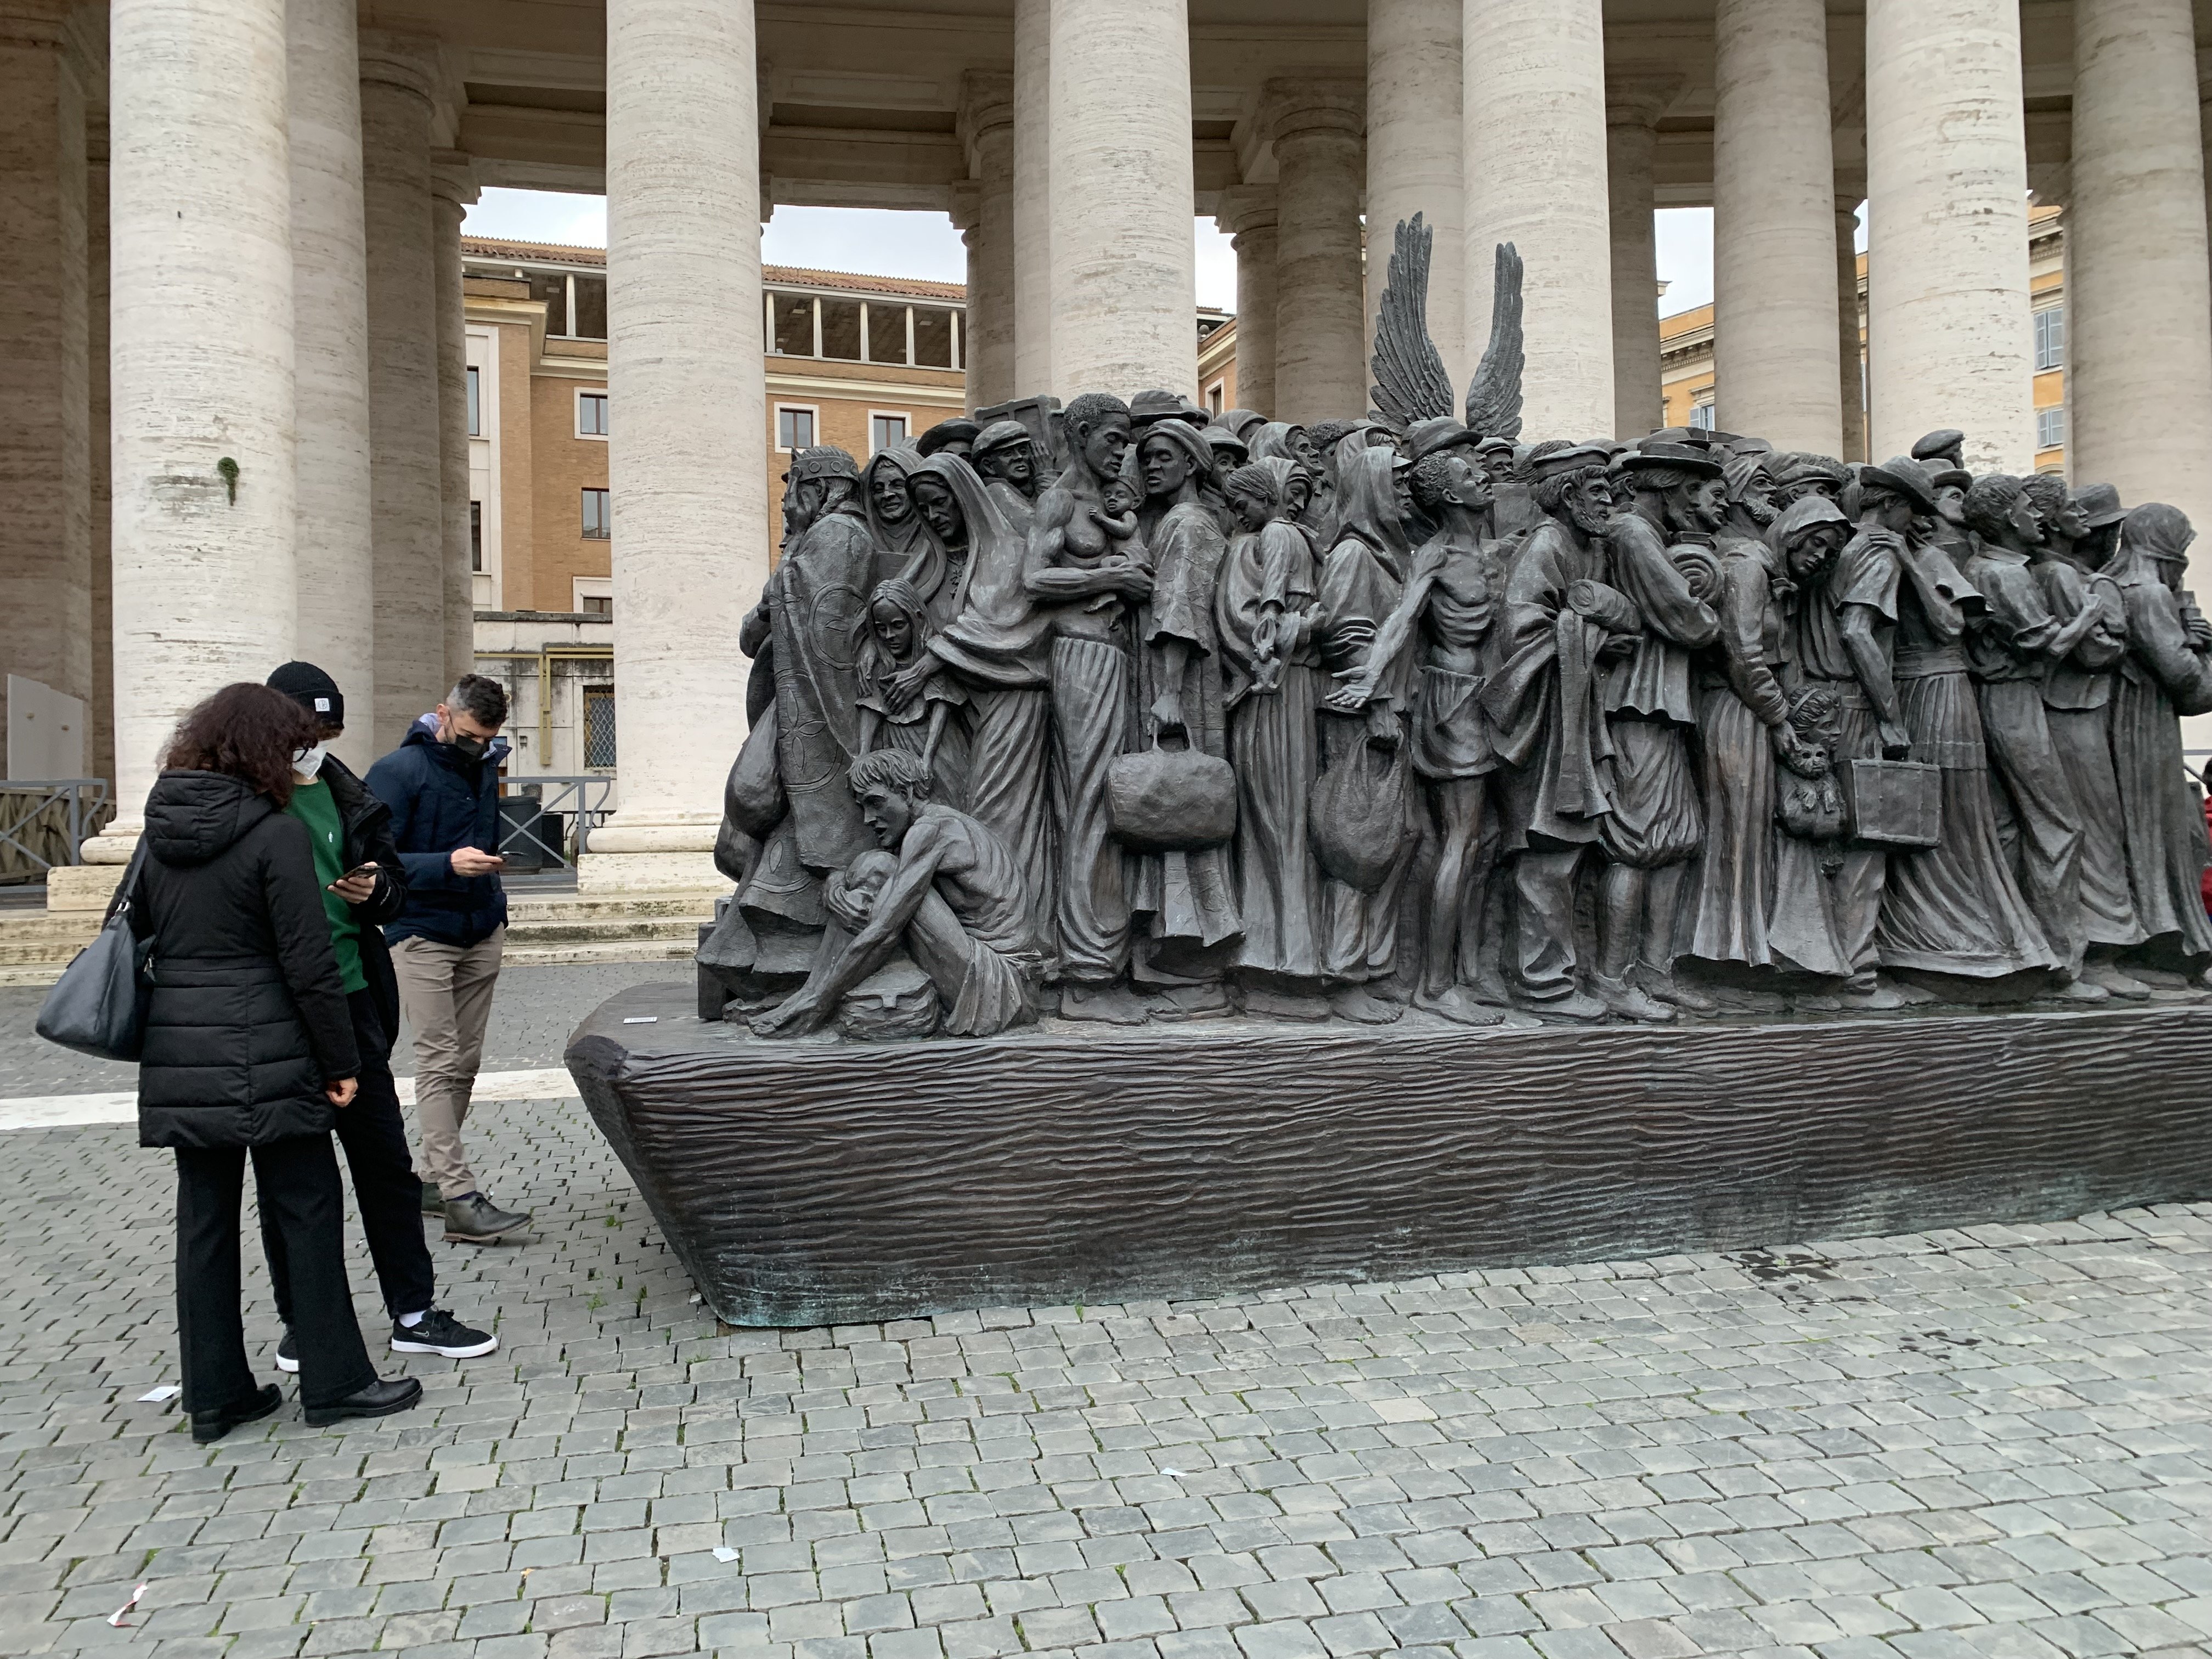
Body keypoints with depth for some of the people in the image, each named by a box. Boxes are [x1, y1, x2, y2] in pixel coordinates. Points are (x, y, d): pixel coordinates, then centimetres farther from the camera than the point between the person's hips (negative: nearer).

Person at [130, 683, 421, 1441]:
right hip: (265, 1059, -7)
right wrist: (341, 1061, -7)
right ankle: (334, 1381, 12)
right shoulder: (276, 835, -12)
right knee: (308, 1210, 4)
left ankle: (214, 1394, 20)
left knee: (204, 1218, 12)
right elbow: (309, 966, -14)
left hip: (176, 1060, 7)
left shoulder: (160, 832, 9)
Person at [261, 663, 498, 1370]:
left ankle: (415, 1314, 20)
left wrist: (376, 890, -5)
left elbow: (395, 883, 17)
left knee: (386, 1161, 9)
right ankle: (301, 1320, 24)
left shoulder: (349, 796, 9)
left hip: (351, 997, 5)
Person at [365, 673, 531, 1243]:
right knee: (439, 1064, -9)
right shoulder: (398, 771, -10)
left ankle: (434, 1179, 18)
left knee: (464, 1064, 8)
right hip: (423, 936, -6)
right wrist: (448, 864, -31)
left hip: (482, 935, 7)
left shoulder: (486, 763, 9)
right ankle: (460, 1198, -13)